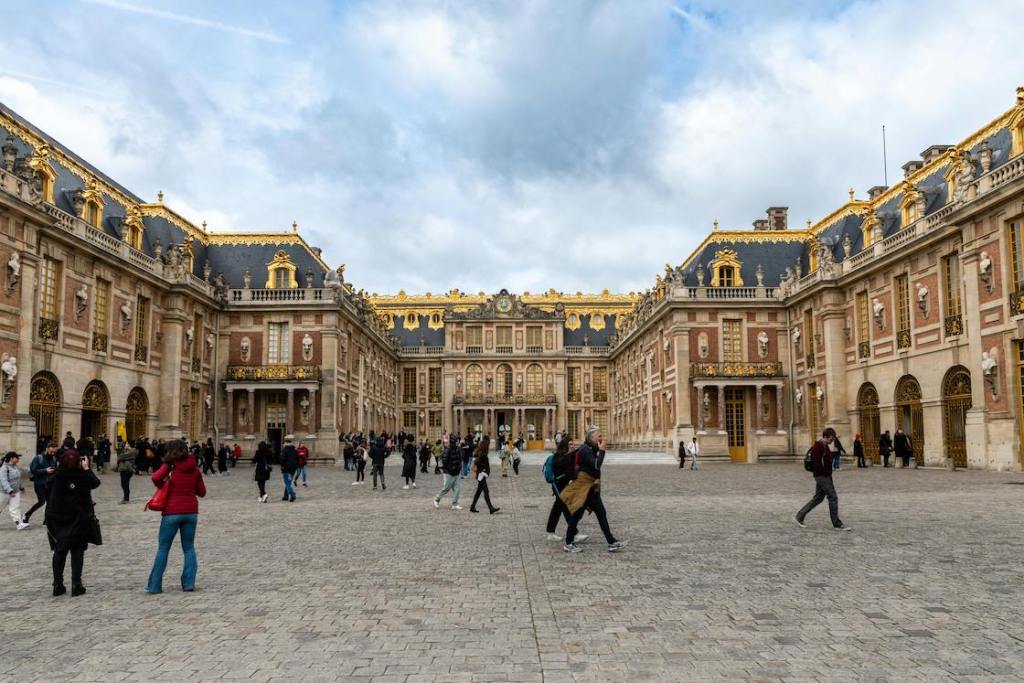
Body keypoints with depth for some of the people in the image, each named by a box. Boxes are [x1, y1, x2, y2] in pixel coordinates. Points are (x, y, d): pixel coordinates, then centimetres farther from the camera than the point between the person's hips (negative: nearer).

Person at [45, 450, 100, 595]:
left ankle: (57, 584, 17)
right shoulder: (82, 477, -14)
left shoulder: (56, 477, -8)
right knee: (77, 552, 7)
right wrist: (86, 468, 10)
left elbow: (47, 493, 2)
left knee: (59, 551, 14)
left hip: (57, 519, 2)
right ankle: (76, 584, 3)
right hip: (78, 519, -2)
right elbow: (95, 482, 4)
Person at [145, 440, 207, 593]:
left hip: (172, 512, -3)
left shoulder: (170, 466, -7)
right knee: (189, 547, 12)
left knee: (163, 548, 6)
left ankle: (154, 585, 8)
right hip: (191, 512, 3)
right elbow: (202, 492, 6)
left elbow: (156, 478, -26)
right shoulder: (195, 469, 4)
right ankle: (189, 583, 7)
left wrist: (161, 485, -5)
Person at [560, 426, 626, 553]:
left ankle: (612, 543, 7)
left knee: (602, 514, 6)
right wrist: (602, 450, -20)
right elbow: (596, 465, -27)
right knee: (577, 514, 1)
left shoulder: (592, 449, 11)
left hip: (591, 488, 9)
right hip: (583, 487, -9)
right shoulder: (585, 450, -17)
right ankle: (568, 544, 13)